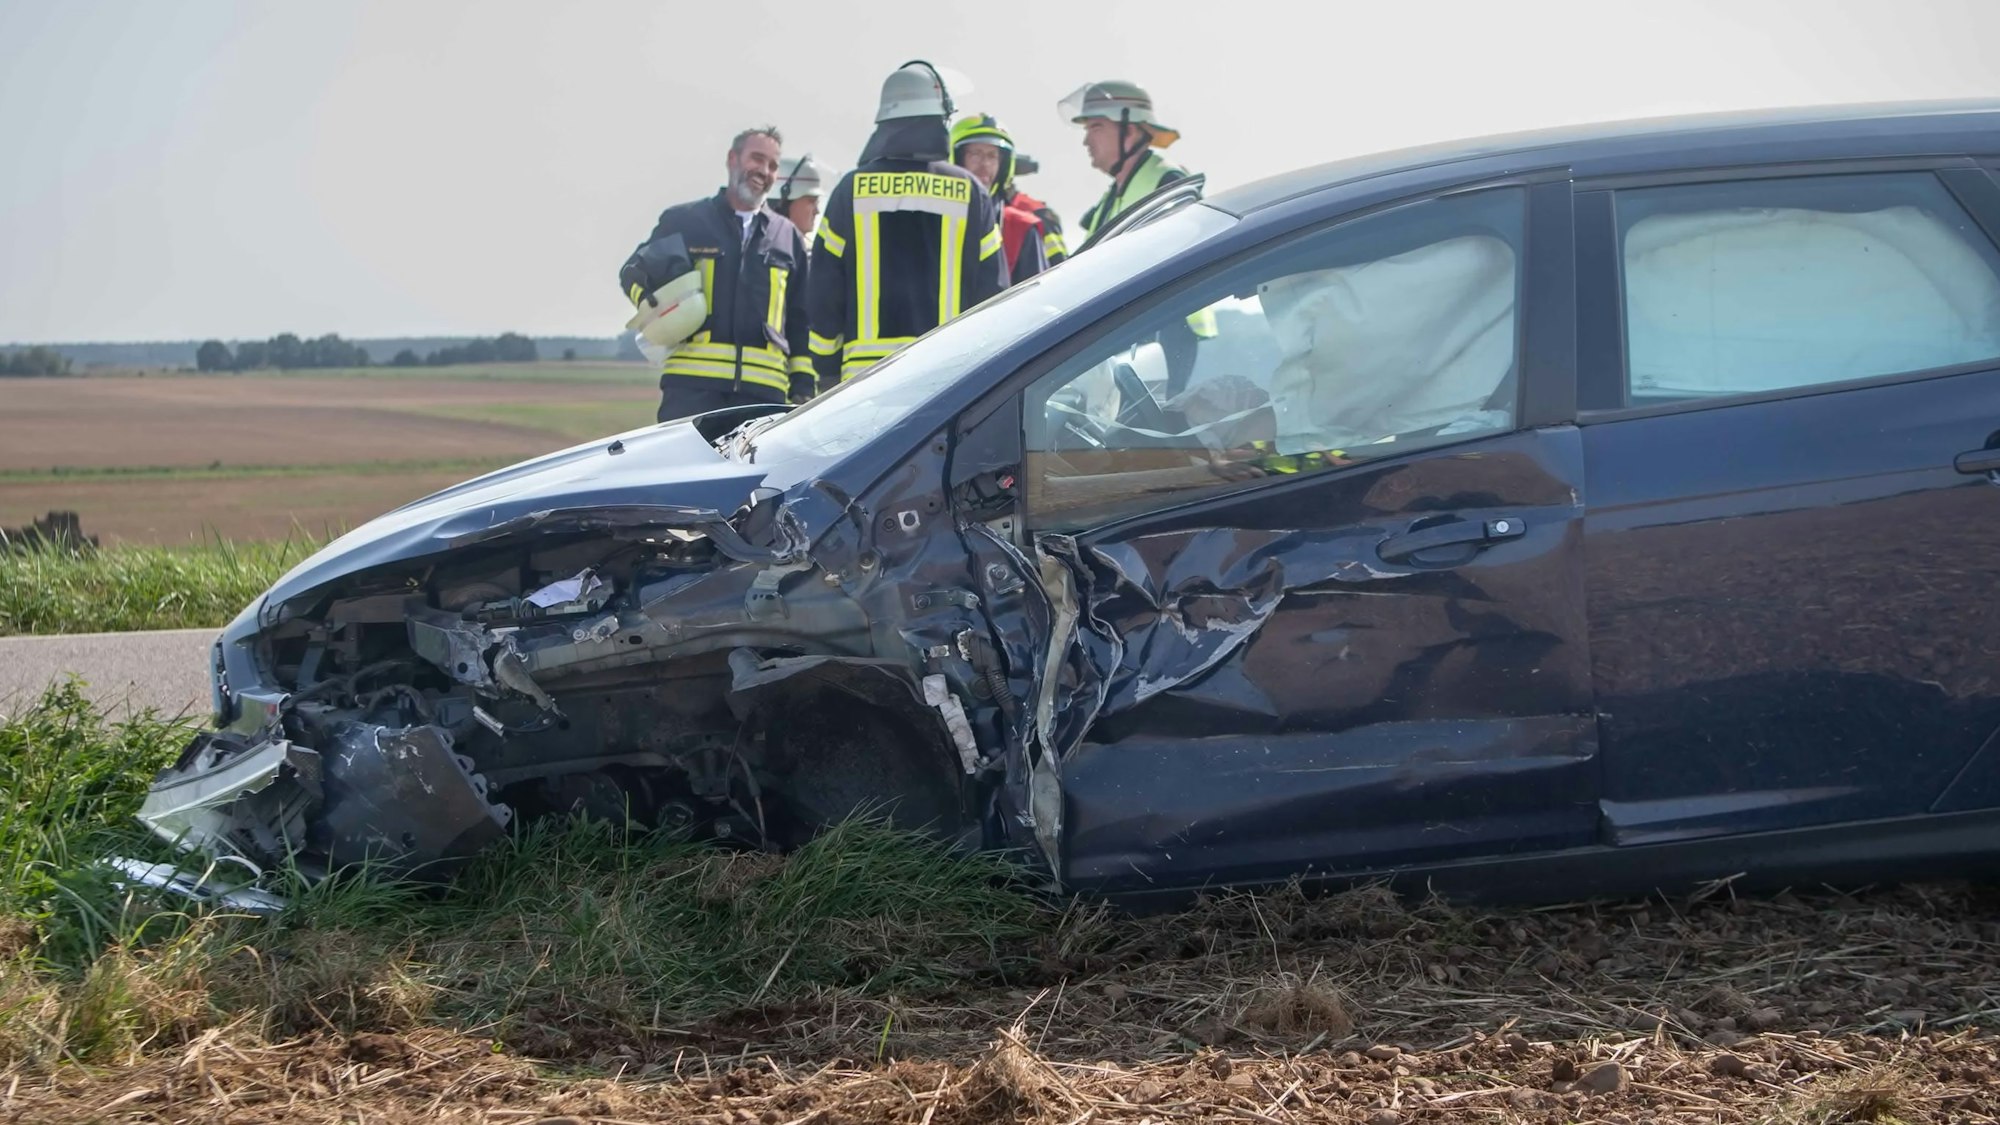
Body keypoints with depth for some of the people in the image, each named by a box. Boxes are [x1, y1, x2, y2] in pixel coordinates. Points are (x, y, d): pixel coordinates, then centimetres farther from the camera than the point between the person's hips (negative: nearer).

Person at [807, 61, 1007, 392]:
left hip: (865, 369, 0)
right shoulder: (970, 194, 5)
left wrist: (828, 371, 14)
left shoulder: (851, 191, 5)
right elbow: (992, 289, 6)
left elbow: (824, 290, 6)